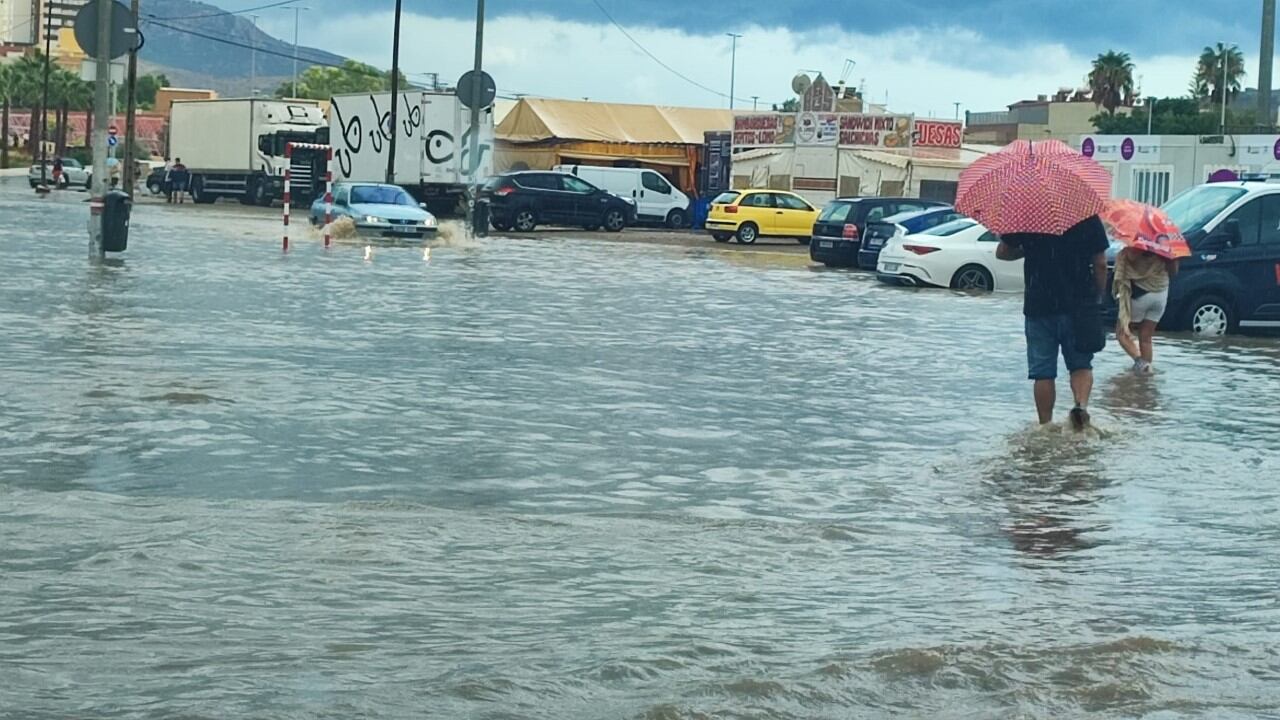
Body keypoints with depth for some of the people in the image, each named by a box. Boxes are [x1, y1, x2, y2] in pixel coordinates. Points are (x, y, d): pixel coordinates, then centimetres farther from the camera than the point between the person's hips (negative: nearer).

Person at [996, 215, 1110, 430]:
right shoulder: (1089, 217, -3)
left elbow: (1002, 252, 4)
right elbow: (1100, 263, -2)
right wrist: (1099, 296, 9)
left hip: (1039, 306, 0)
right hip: (1080, 306, 0)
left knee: (1043, 372, 6)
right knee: (1081, 364, 14)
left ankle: (1045, 426, 6)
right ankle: (1081, 404, -12)